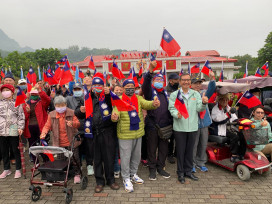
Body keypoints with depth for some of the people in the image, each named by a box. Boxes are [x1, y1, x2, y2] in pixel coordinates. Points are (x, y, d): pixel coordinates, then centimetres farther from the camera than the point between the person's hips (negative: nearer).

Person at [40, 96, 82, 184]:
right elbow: (47, 125, 3)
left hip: (71, 142, -2)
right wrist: (43, 133, -17)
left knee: (74, 158, 2)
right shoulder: (51, 115, 4)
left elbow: (78, 123, -5)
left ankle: (77, 174, 19)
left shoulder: (71, 113, -3)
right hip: (58, 143, 2)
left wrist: (72, 123, -28)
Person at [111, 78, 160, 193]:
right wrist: (114, 117, -42)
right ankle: (126, 179, 22)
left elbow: (147, 104, -13)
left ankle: (133, 174, 39)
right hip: (125, 134, -4)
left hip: (138, 132, 5)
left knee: (136, 155, 18)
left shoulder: (138, 99, 4)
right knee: (126, 157, 4)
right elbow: (116, 113, -17)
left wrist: (154, 104, -36)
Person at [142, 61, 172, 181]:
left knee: (164, 148, 12)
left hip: (165, 126, 5)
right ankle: (152, 169, 21)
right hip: (152, 126, -5)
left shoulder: (165, 93, 15)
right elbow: (145, 85, -24)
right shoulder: (150, 91, -1)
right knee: (152, 148, 6)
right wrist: (150, 71, -38)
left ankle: (160, 168, 28)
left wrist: (171, 122, 9)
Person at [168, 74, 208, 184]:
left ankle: (188, 171, 30)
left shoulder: (196, 94, 9)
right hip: (179, 127, -3)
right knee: (180, 150, 6)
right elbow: (171, 108, -6)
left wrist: (203, 103, -20)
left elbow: (199, 109, 0)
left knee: (190, 150, 14)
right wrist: (176, 114, -26)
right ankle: (180, 172, 21)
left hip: (193, 127, 3)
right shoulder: (174, 94, 0)